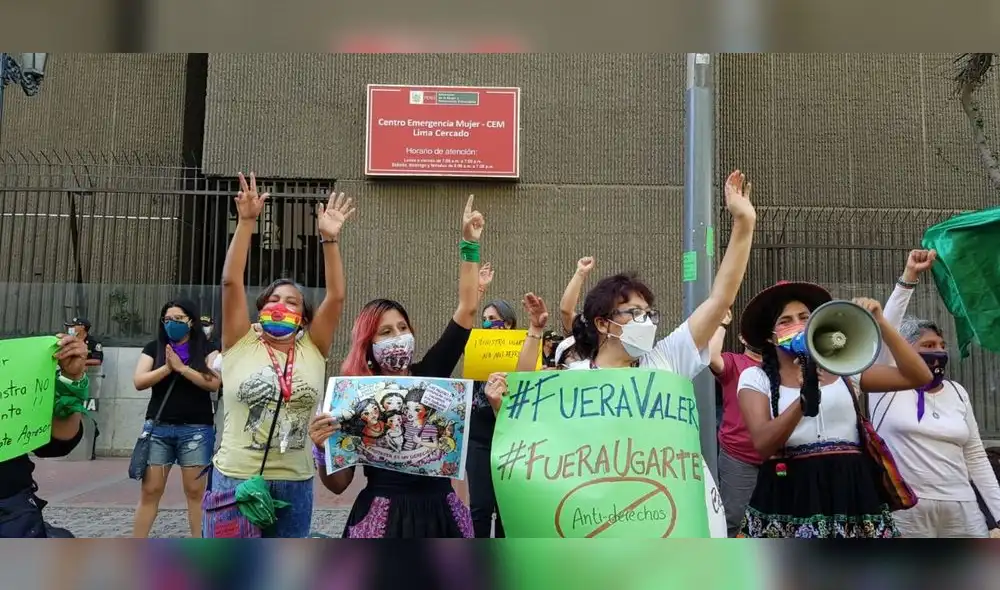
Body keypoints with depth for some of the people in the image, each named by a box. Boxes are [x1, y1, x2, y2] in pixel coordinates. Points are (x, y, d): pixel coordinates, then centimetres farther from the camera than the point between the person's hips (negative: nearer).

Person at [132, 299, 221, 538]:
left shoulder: (206, 349, 4)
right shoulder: (154, 348, 11)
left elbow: (213, 383, -9)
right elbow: (139, 382, 1)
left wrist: (181, 367, -13)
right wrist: (167, 368, -12)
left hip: (196, 429, -2)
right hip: (158, 428, 2)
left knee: (195, 491, 1)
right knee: (149, 491, 3)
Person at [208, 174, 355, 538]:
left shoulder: (312, 350, 2)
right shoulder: (241, 343, -1)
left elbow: (336, 296, -6)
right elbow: (231, 282, -10)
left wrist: (329, 239, -13)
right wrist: (246, 223, -15)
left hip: (294, 483, 2)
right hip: (235, 479, -2)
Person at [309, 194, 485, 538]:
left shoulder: (429, 374, 1)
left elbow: (467, 309, 0)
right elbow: (338, 484, -2)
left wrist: (470, 245, -2)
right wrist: (322, 447, -21)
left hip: (439, 513, 3)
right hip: (383, 518, -2)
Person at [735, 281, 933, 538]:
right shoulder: (755, 377, 2)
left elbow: (919, 377, 4)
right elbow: (763, 444, -12)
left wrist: (880, 324, -4)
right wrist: (804, 398, -25)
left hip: (852, 493, 3)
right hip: (791, 496, -2)